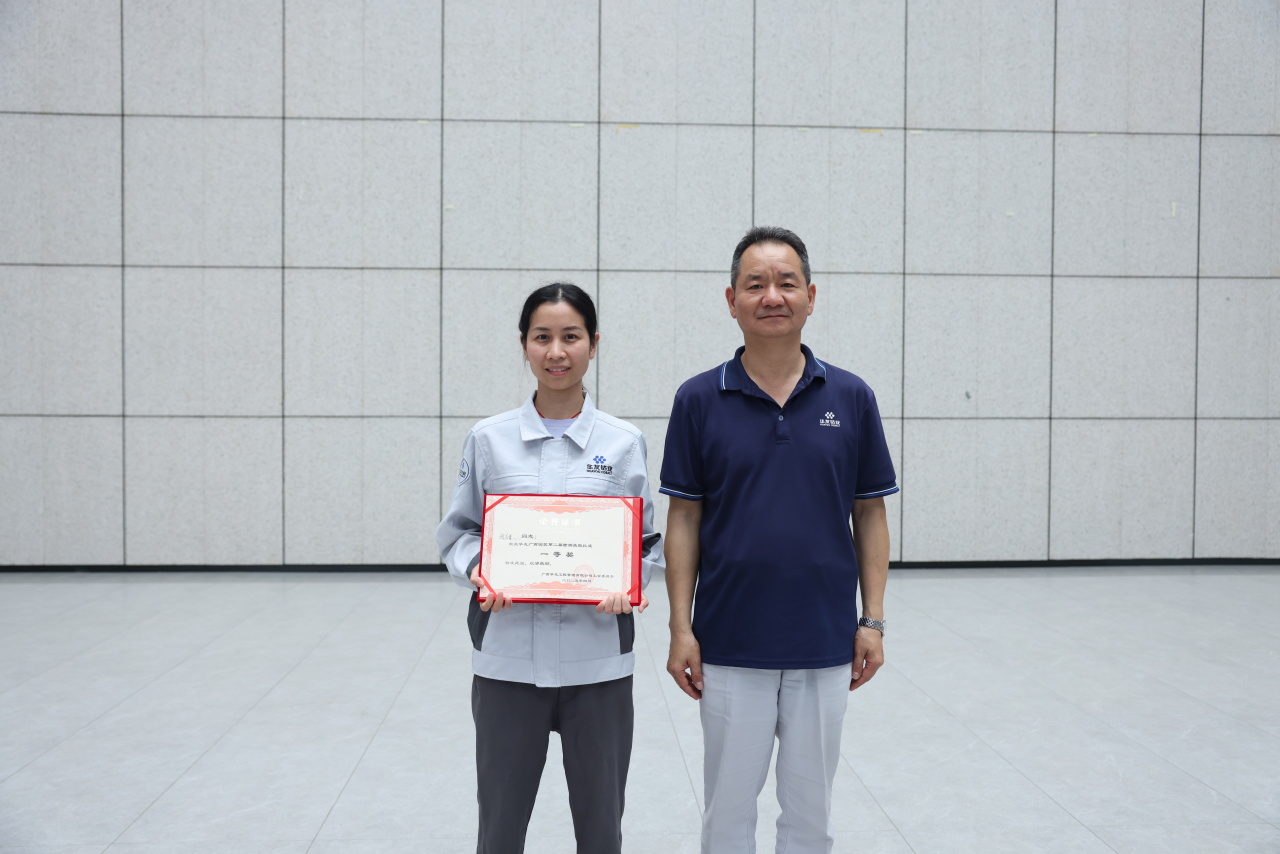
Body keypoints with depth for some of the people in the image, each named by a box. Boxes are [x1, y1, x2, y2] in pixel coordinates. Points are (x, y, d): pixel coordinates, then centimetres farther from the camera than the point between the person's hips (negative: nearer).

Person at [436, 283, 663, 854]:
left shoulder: (624, 442, 3)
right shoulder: (488, 439, 3)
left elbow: (648, 542, 7)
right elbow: (456, 532, 8)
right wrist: (477, 569, -12)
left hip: (598, 659, 0)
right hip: (508, 657, 0)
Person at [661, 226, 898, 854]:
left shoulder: (850, 398, 1)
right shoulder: (699, 399, -2)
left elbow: (870, 516, 5)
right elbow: (684, 521, 0)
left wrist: (873, 620, 0)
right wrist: (681, 627, -5)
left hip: (825, 645, 1)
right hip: (729, 645, -1)